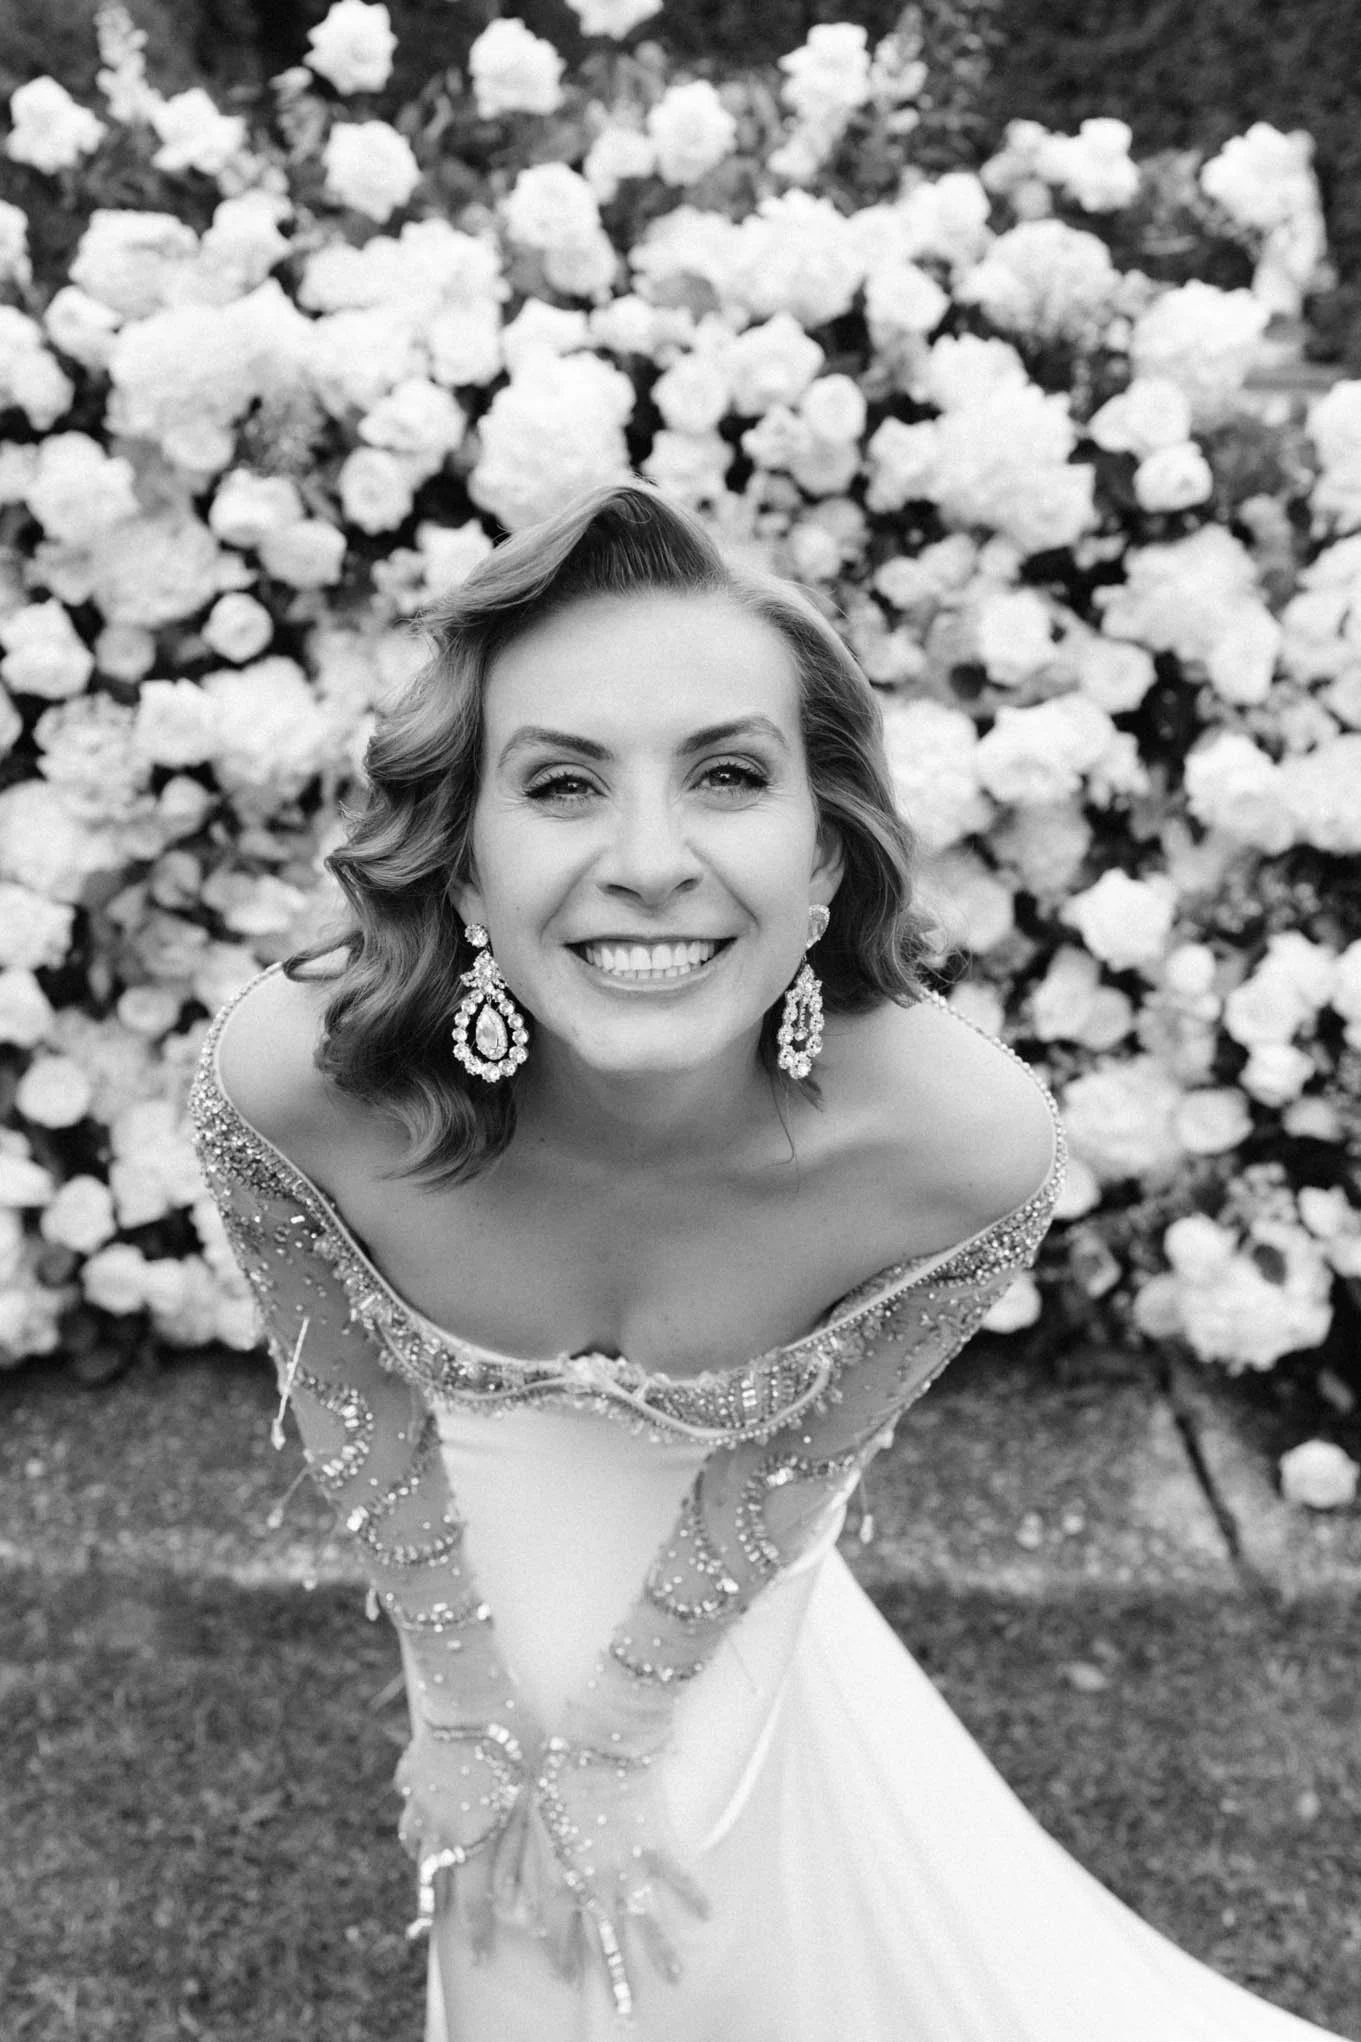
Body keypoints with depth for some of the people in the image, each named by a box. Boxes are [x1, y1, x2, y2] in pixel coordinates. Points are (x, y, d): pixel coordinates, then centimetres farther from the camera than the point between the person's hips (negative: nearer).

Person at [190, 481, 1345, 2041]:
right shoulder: (284, 1081, -36)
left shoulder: (973, 1145, -37)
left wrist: (610, 1733, -9)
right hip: (483, 1602, 1)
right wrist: (479, 1715, -7)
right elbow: (359, 1412, -16)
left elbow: (793, 1467, -18)